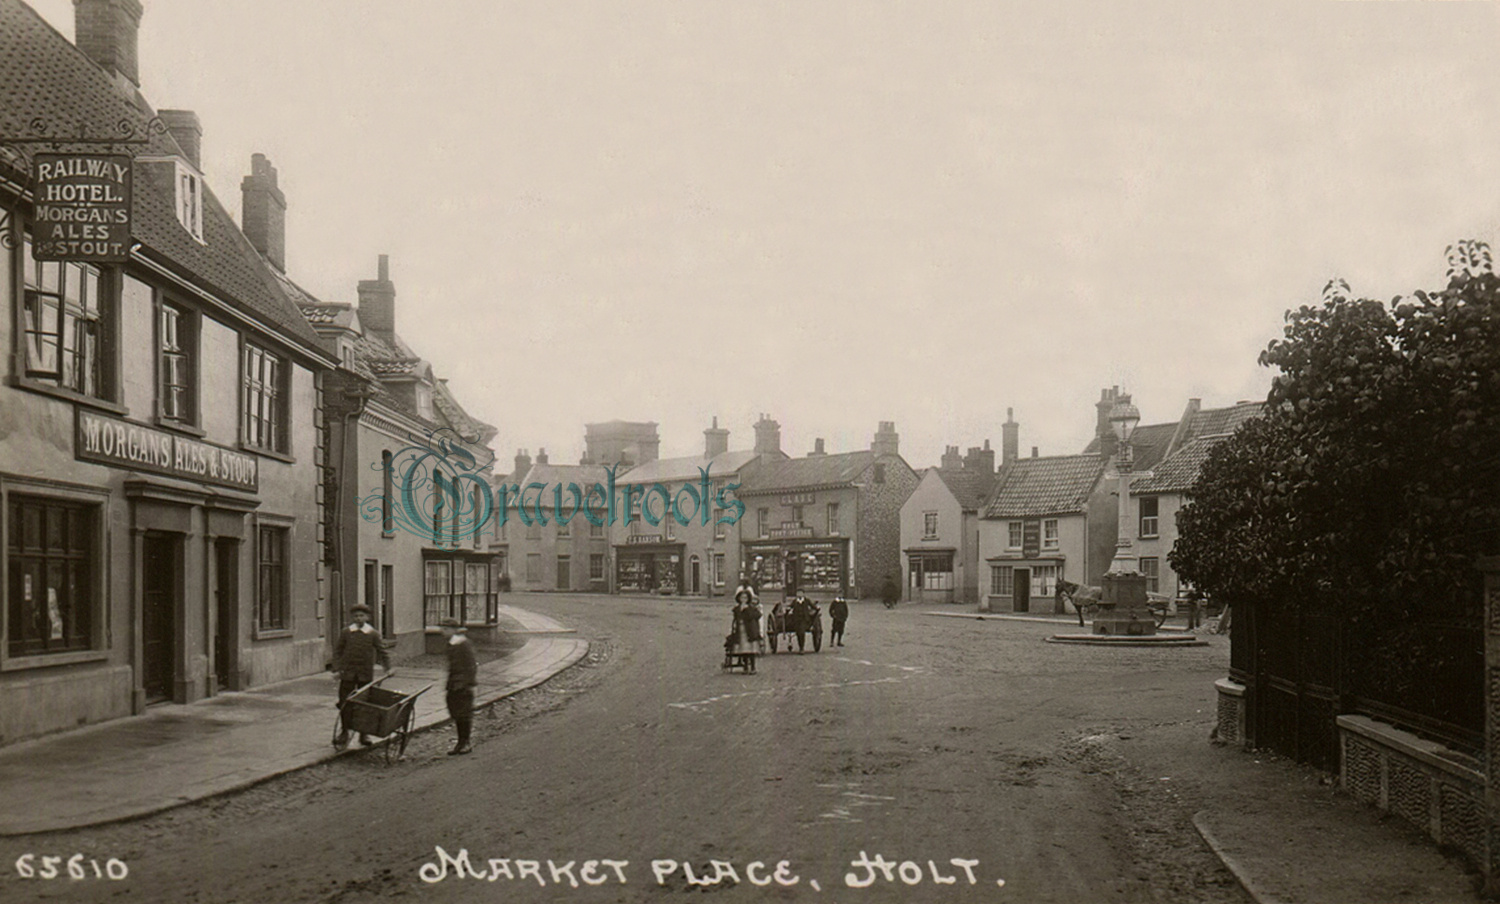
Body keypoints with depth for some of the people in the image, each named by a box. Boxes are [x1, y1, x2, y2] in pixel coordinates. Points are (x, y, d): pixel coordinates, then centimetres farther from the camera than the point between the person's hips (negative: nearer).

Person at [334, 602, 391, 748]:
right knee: (344, 703, 1)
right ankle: (344, 733, 14)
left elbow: (382, 651, 4)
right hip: (348, 673, 1)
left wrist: (387, 668, -5)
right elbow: (337, 650, 6)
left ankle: (364, 734, 16)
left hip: (366, 675, 0)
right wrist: (336, 669, -2)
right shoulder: (345, 633, 2)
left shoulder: (374, 634, 0)